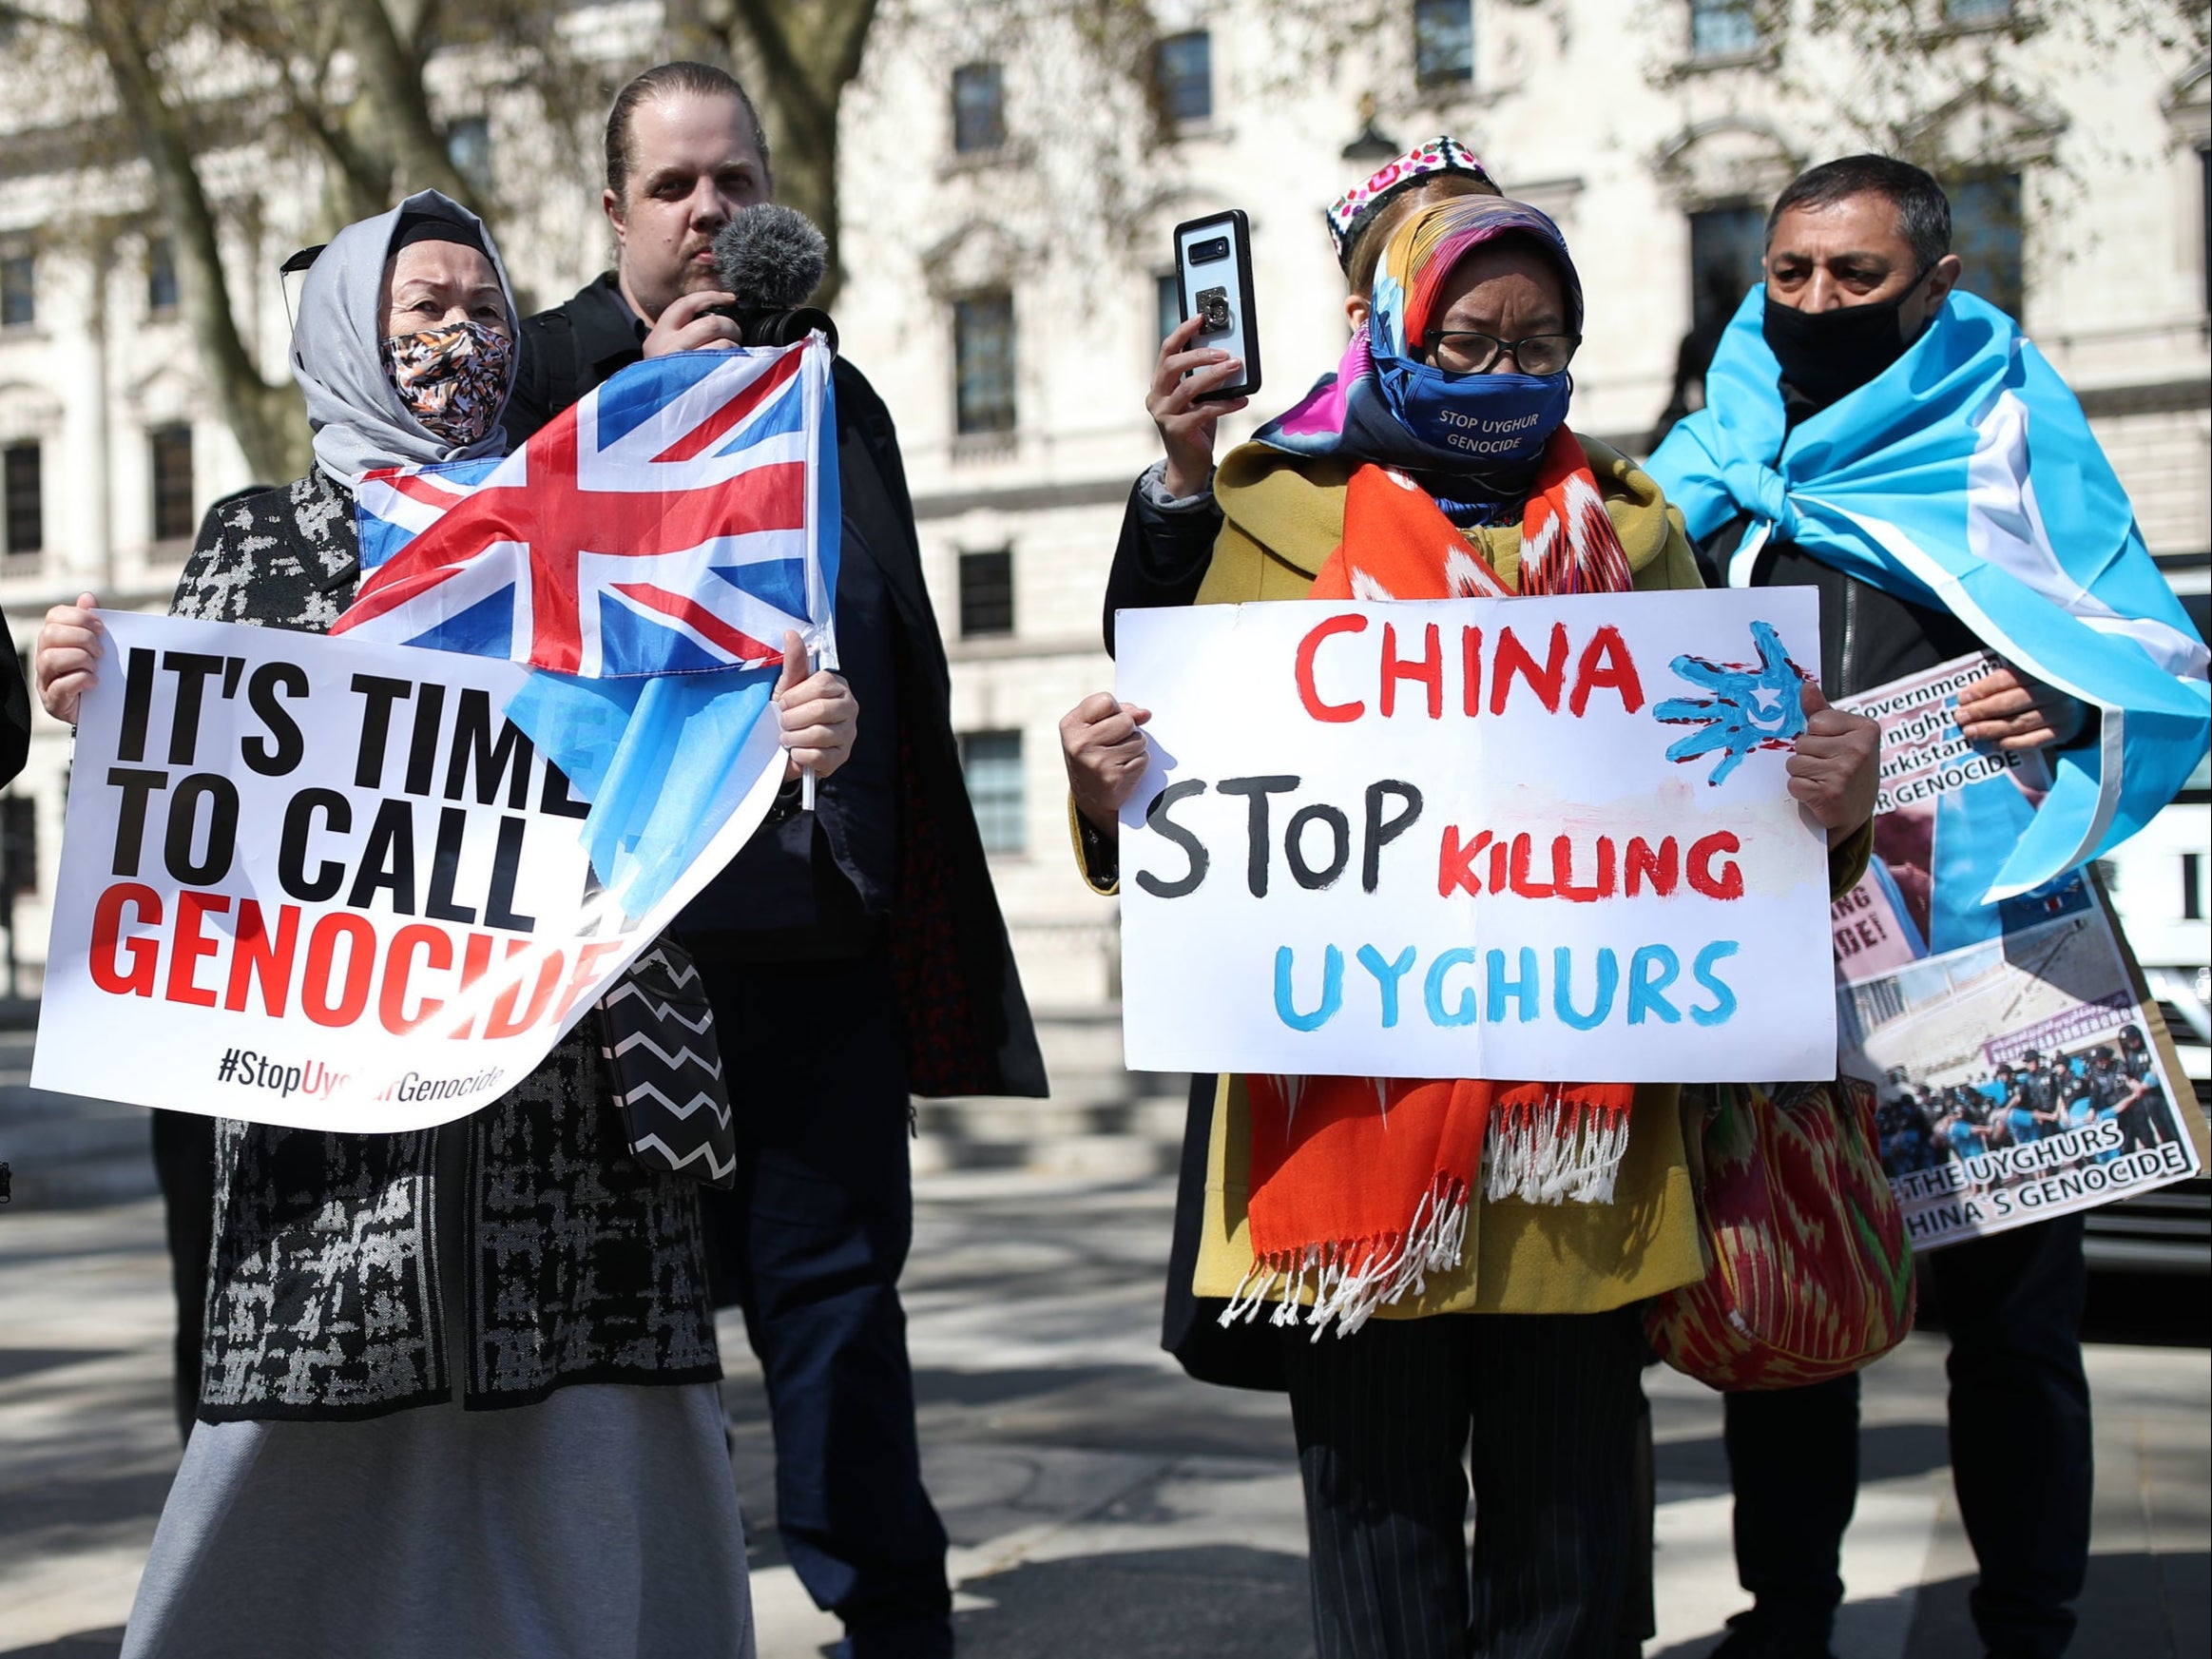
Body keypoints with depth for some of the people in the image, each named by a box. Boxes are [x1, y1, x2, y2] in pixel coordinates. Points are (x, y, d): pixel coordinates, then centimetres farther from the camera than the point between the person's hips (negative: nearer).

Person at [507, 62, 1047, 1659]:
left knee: (837, 1274, 7)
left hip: (825, 927, 3)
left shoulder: (839, 399, 19)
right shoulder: (543, 373, 6)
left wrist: (924, 910, 16)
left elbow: (910, 673, 21)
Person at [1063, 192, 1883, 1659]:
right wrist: (1114, 790, -13)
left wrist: (1834, 804, -6)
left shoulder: (1629, 530, 17)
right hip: (1354, 1099, -1)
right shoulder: (1286, 521, 11)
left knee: (1570, 1531, 4)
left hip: (1579, 1109, 2)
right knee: (1381, 1513, 3)